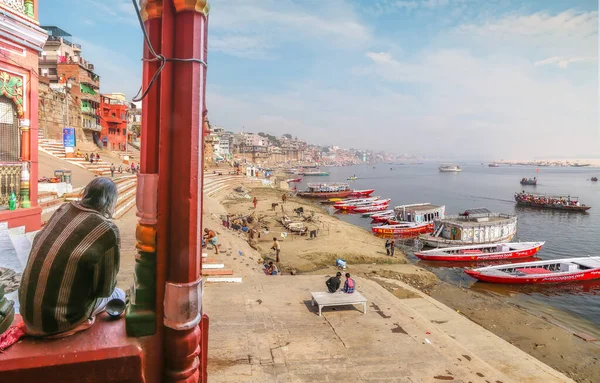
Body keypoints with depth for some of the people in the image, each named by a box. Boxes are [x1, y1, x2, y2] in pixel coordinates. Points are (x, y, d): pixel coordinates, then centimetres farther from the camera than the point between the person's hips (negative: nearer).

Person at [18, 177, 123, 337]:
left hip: (27, 310, 6)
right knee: (118, 295, 16)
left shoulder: (62, 210, -1)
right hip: (60, 320, -6)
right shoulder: (107, 231, -18)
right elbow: (105, 289, -10)